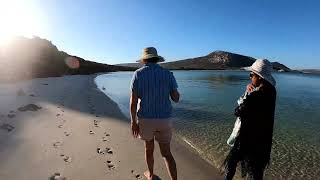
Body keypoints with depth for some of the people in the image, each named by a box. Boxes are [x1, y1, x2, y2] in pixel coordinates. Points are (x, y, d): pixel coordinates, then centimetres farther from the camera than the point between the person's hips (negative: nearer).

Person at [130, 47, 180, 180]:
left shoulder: (138, 74, -6)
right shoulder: (168, 74, -4)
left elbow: (133, 101, -10)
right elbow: (176, 98, -2)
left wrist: (133, 122, -1)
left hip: (145, 119, 0)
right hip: (164, 119, 0)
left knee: (149, 147, 25)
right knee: (166, 153, 15)